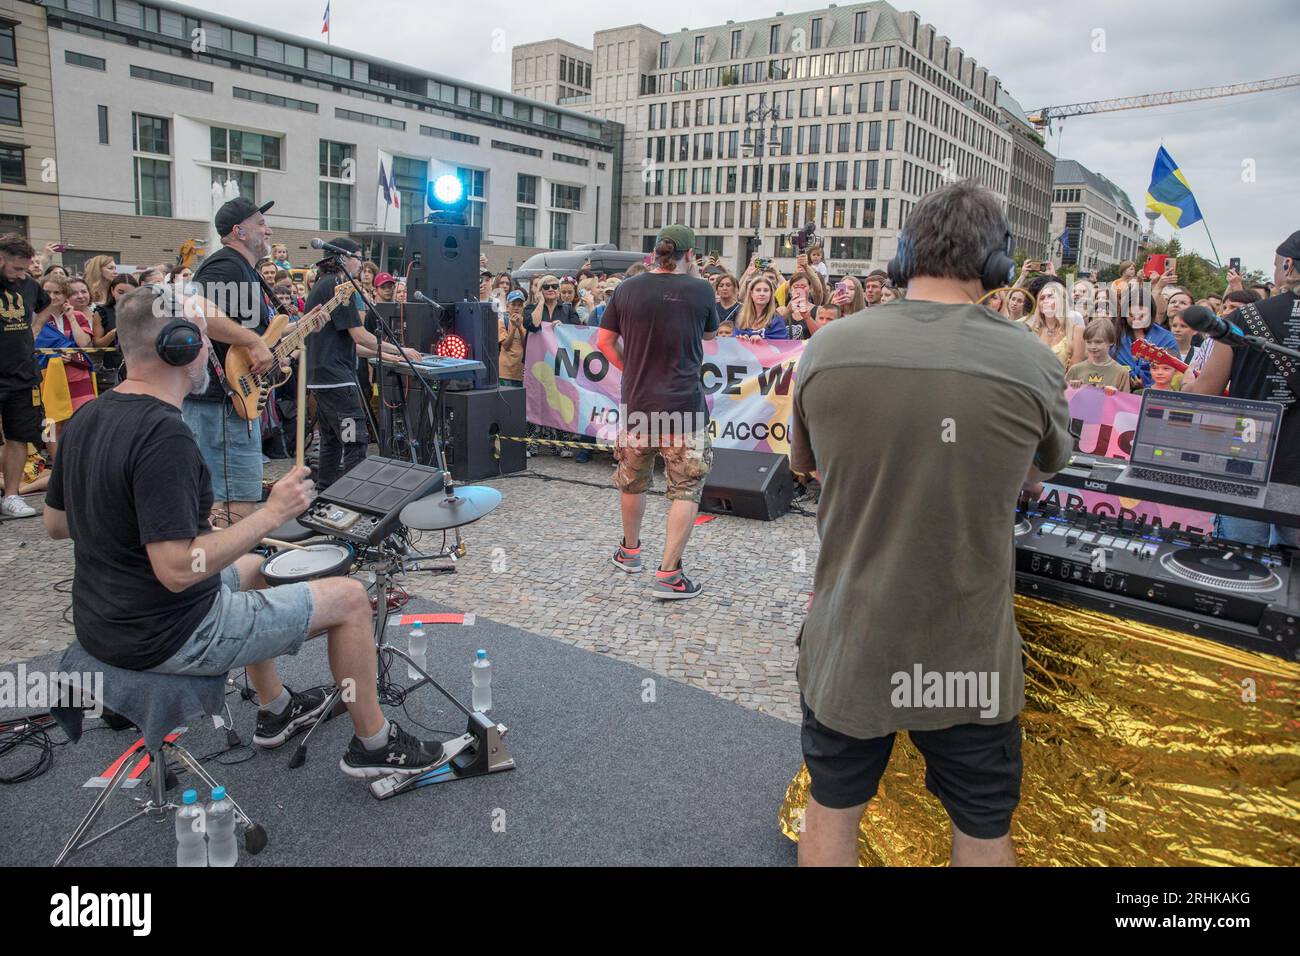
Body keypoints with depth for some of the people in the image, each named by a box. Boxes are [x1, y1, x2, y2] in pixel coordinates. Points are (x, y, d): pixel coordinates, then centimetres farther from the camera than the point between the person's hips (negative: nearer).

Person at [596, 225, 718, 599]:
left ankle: (630, 551, 40)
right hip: (684, 405, -3)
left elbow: (604, 341, 5)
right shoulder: (700, 290, -6)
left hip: (636, 403, 3)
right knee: (686, 488, 5)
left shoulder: (627, 289, 0)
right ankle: (668, 574, 0)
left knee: (633, 481, 22)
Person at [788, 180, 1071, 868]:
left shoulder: (826, 349, -11)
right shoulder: (1032, 364, -14)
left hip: (845, 648, 2)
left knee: (830, 815, 22)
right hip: (968, 658, -1)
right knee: (983, 834, 22)